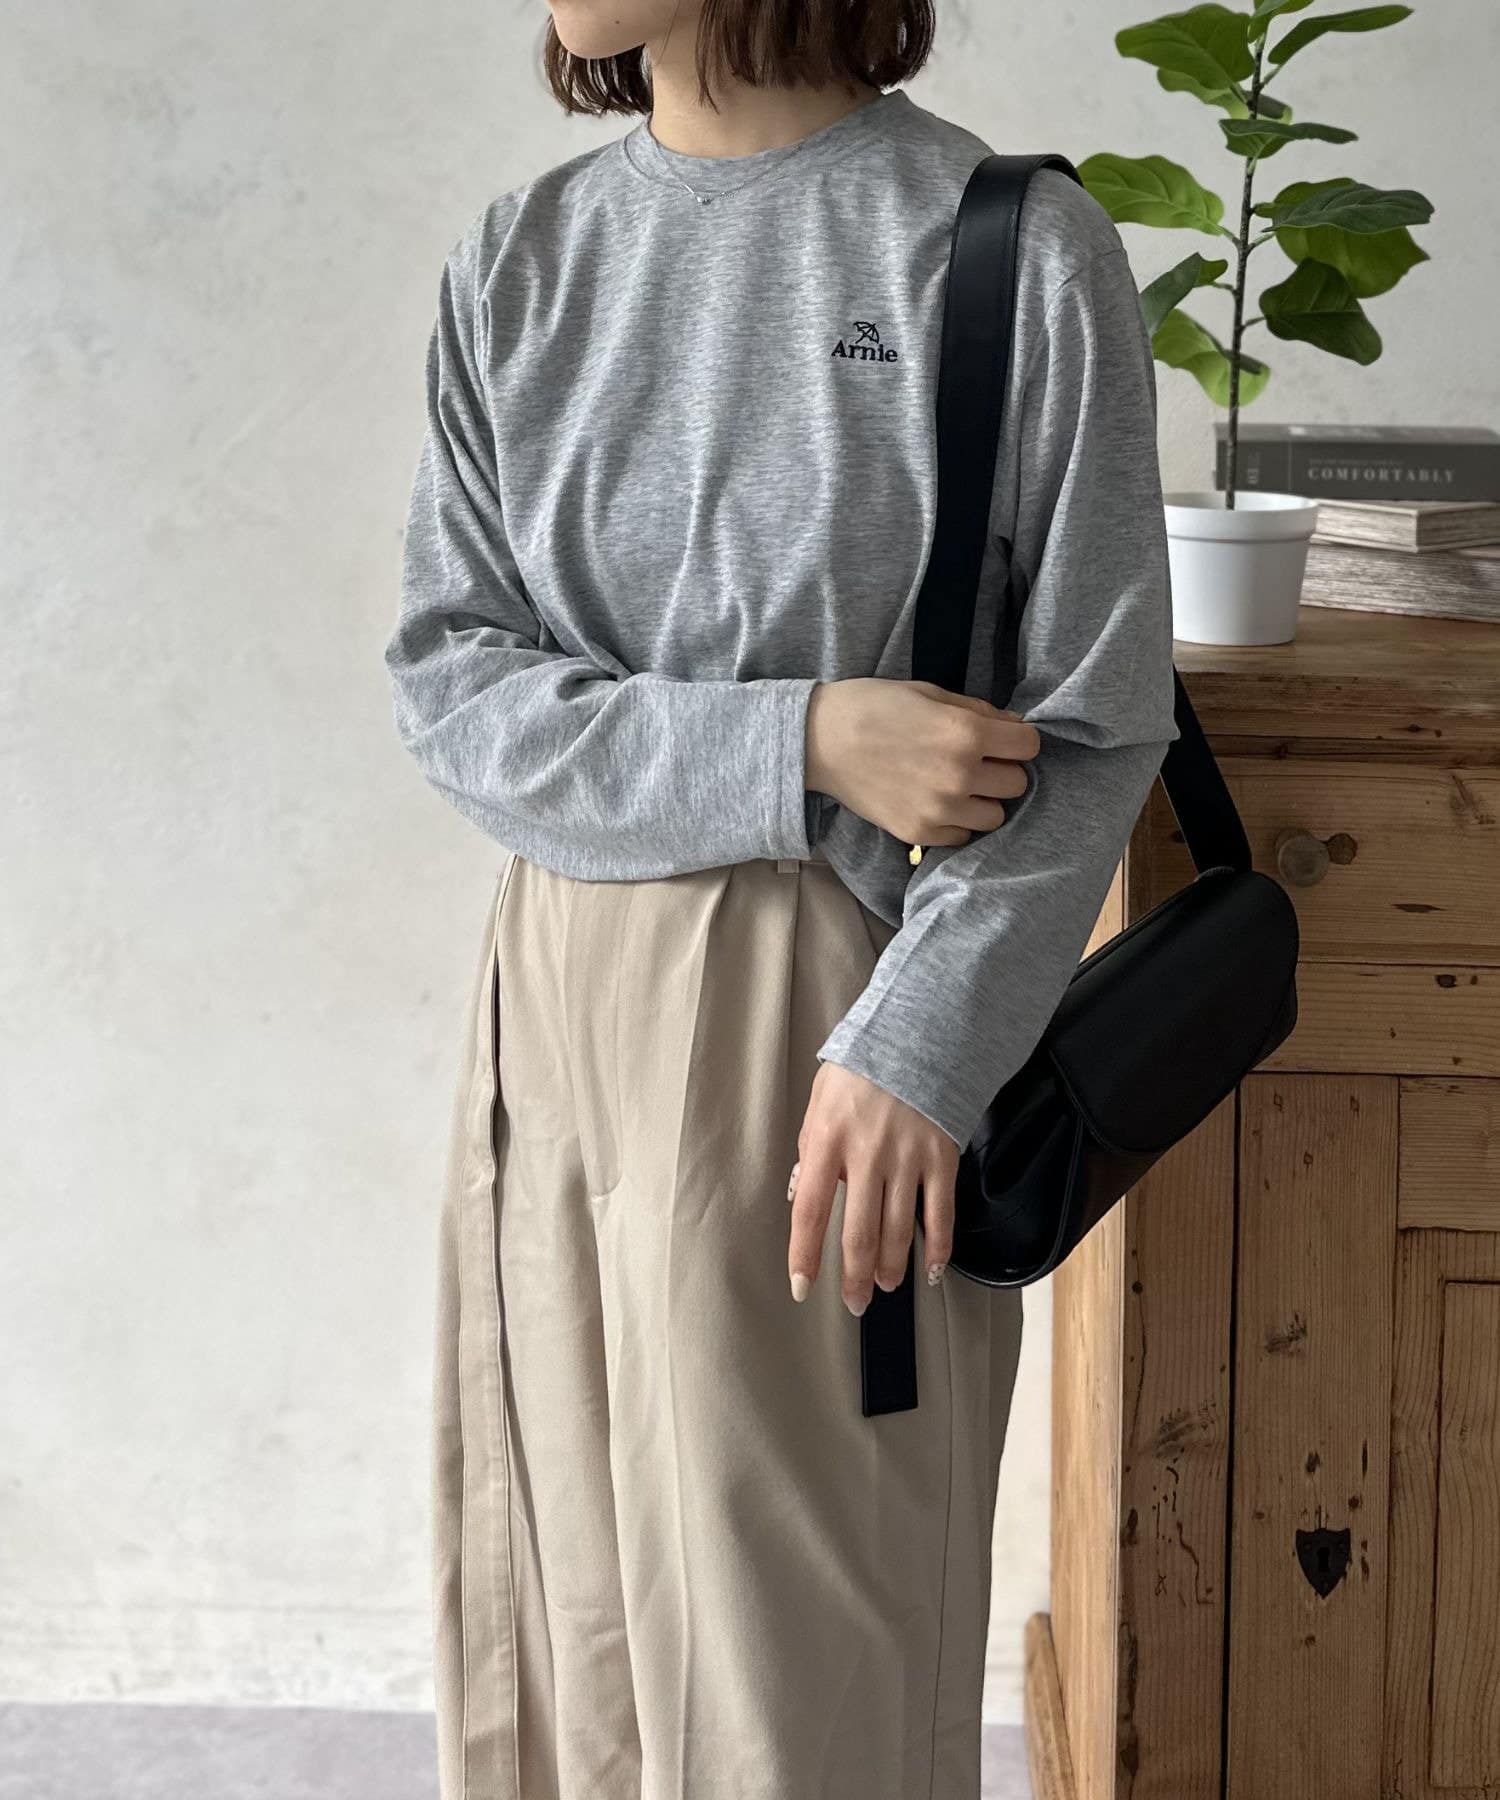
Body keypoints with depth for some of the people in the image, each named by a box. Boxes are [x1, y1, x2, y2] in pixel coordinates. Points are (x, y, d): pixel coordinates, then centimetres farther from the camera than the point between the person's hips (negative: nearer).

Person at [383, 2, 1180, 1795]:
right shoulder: (518, 259, 5)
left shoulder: (1021, 252, -8)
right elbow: (447, 685, 0)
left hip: (840, 1013, -4)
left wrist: (916, 1047, -18)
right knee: (564, 1608, 14)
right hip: (563, 993, 4)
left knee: (806, 1640, 5)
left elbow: (1092, 728, -7)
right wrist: (800, 744, -14)